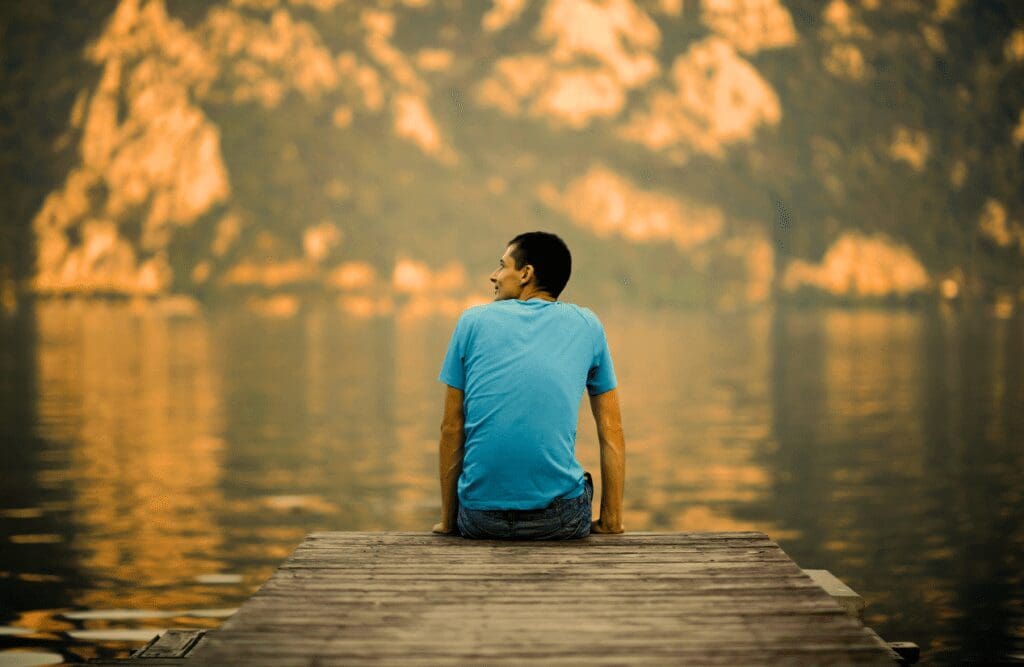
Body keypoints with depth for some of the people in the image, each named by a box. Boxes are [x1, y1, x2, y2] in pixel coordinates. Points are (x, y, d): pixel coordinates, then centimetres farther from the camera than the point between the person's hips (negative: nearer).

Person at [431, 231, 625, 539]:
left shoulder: (473, 320, 7)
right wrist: (611, 521, 15)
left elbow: (451, 429, 8)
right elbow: (611, 433, 9)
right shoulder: (587, 325, 9)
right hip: (561, 519, 0)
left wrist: (448, 520, 15)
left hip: (479, 517, 0)